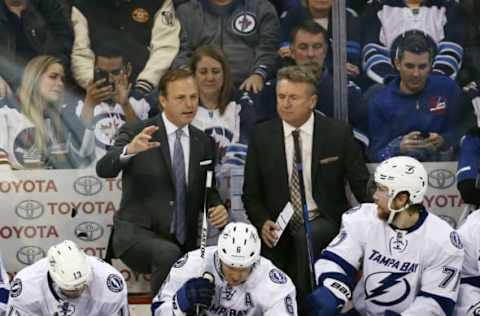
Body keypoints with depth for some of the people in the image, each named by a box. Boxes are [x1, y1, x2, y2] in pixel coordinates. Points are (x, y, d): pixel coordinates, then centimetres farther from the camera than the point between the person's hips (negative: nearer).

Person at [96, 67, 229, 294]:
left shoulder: (204, 143, 10)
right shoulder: (136, 132, -5)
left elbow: (207, 191, 16)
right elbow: (104, 170, -19)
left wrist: (218, 208, -8)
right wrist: (129, 150, -40)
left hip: (184, 243, 6)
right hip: (137, 233, -6)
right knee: (169, 254, -35)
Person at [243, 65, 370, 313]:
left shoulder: (338, 133, -2)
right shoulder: (262, 136, 2)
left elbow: (362, 186, 2)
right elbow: (251, 193, 8)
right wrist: (263, 223, -11)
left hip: (324, 222, -1)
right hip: (278, 228, 1)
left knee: (307, 237, -35)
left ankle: (306, 304, -21)